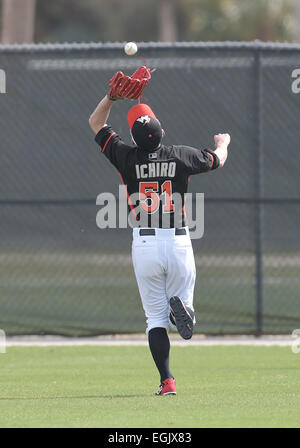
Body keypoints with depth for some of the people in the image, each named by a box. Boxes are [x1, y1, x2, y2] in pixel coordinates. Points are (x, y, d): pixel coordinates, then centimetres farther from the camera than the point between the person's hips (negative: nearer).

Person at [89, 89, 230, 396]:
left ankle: (167, 381, -6)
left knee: (155, 318, 5)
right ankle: (182, 307, -22)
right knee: (181, 294, 16)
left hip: (144, 245, 0)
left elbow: (96, 122, 9)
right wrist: (223, 142, 39)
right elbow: (217, 160, 18)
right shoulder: (180, 156, -4)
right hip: (178, 243, 0)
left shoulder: (127, 157, -6)